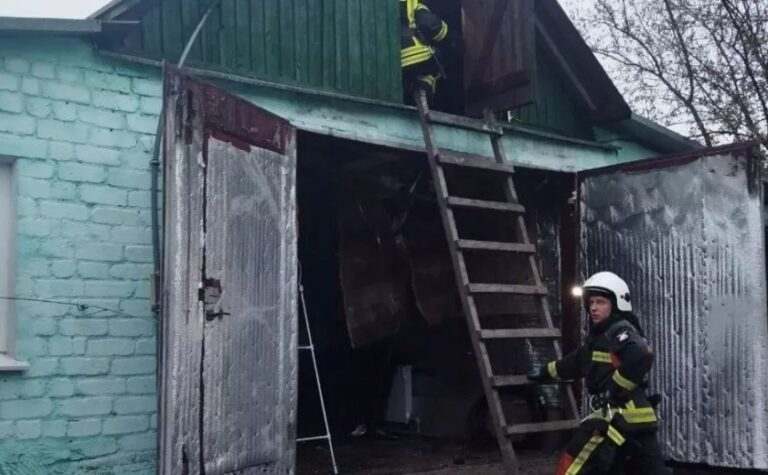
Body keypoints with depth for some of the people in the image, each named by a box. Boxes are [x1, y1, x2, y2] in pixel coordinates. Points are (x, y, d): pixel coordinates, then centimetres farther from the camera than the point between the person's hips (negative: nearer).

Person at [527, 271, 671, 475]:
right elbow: (575, 362, 36)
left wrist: (615, 390, -22)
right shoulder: (599, 337, 21)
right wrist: (545, 372, 46)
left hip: (621, 416, -10)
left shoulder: (620, 330, -8)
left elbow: (642, 356, -28)